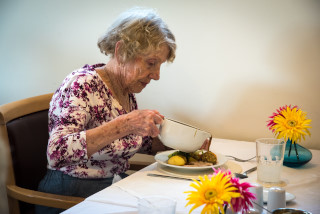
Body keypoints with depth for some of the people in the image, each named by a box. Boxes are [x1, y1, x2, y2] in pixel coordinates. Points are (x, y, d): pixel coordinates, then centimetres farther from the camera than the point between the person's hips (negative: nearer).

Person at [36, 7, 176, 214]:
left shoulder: (128, 91, 5)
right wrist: (125, 124, -34)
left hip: (115, 188, 8)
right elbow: (57, 154, -30)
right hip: (71, 196, -7)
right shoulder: (82, 85, -17)